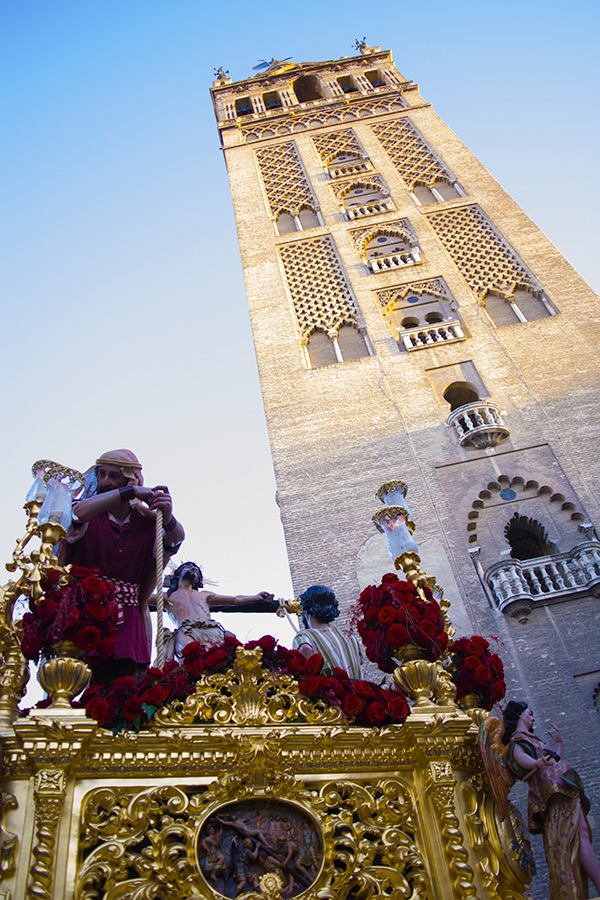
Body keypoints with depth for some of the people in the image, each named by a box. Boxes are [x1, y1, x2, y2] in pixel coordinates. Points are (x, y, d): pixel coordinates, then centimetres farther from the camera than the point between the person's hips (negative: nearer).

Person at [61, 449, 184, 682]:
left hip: (127, 623, 1)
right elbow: (81, 512, -19)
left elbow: (176, 538, -11)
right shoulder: (91, 517, 5)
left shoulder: (145, 521, 6)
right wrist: (131, 492, -18)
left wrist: (168, 520, -34)